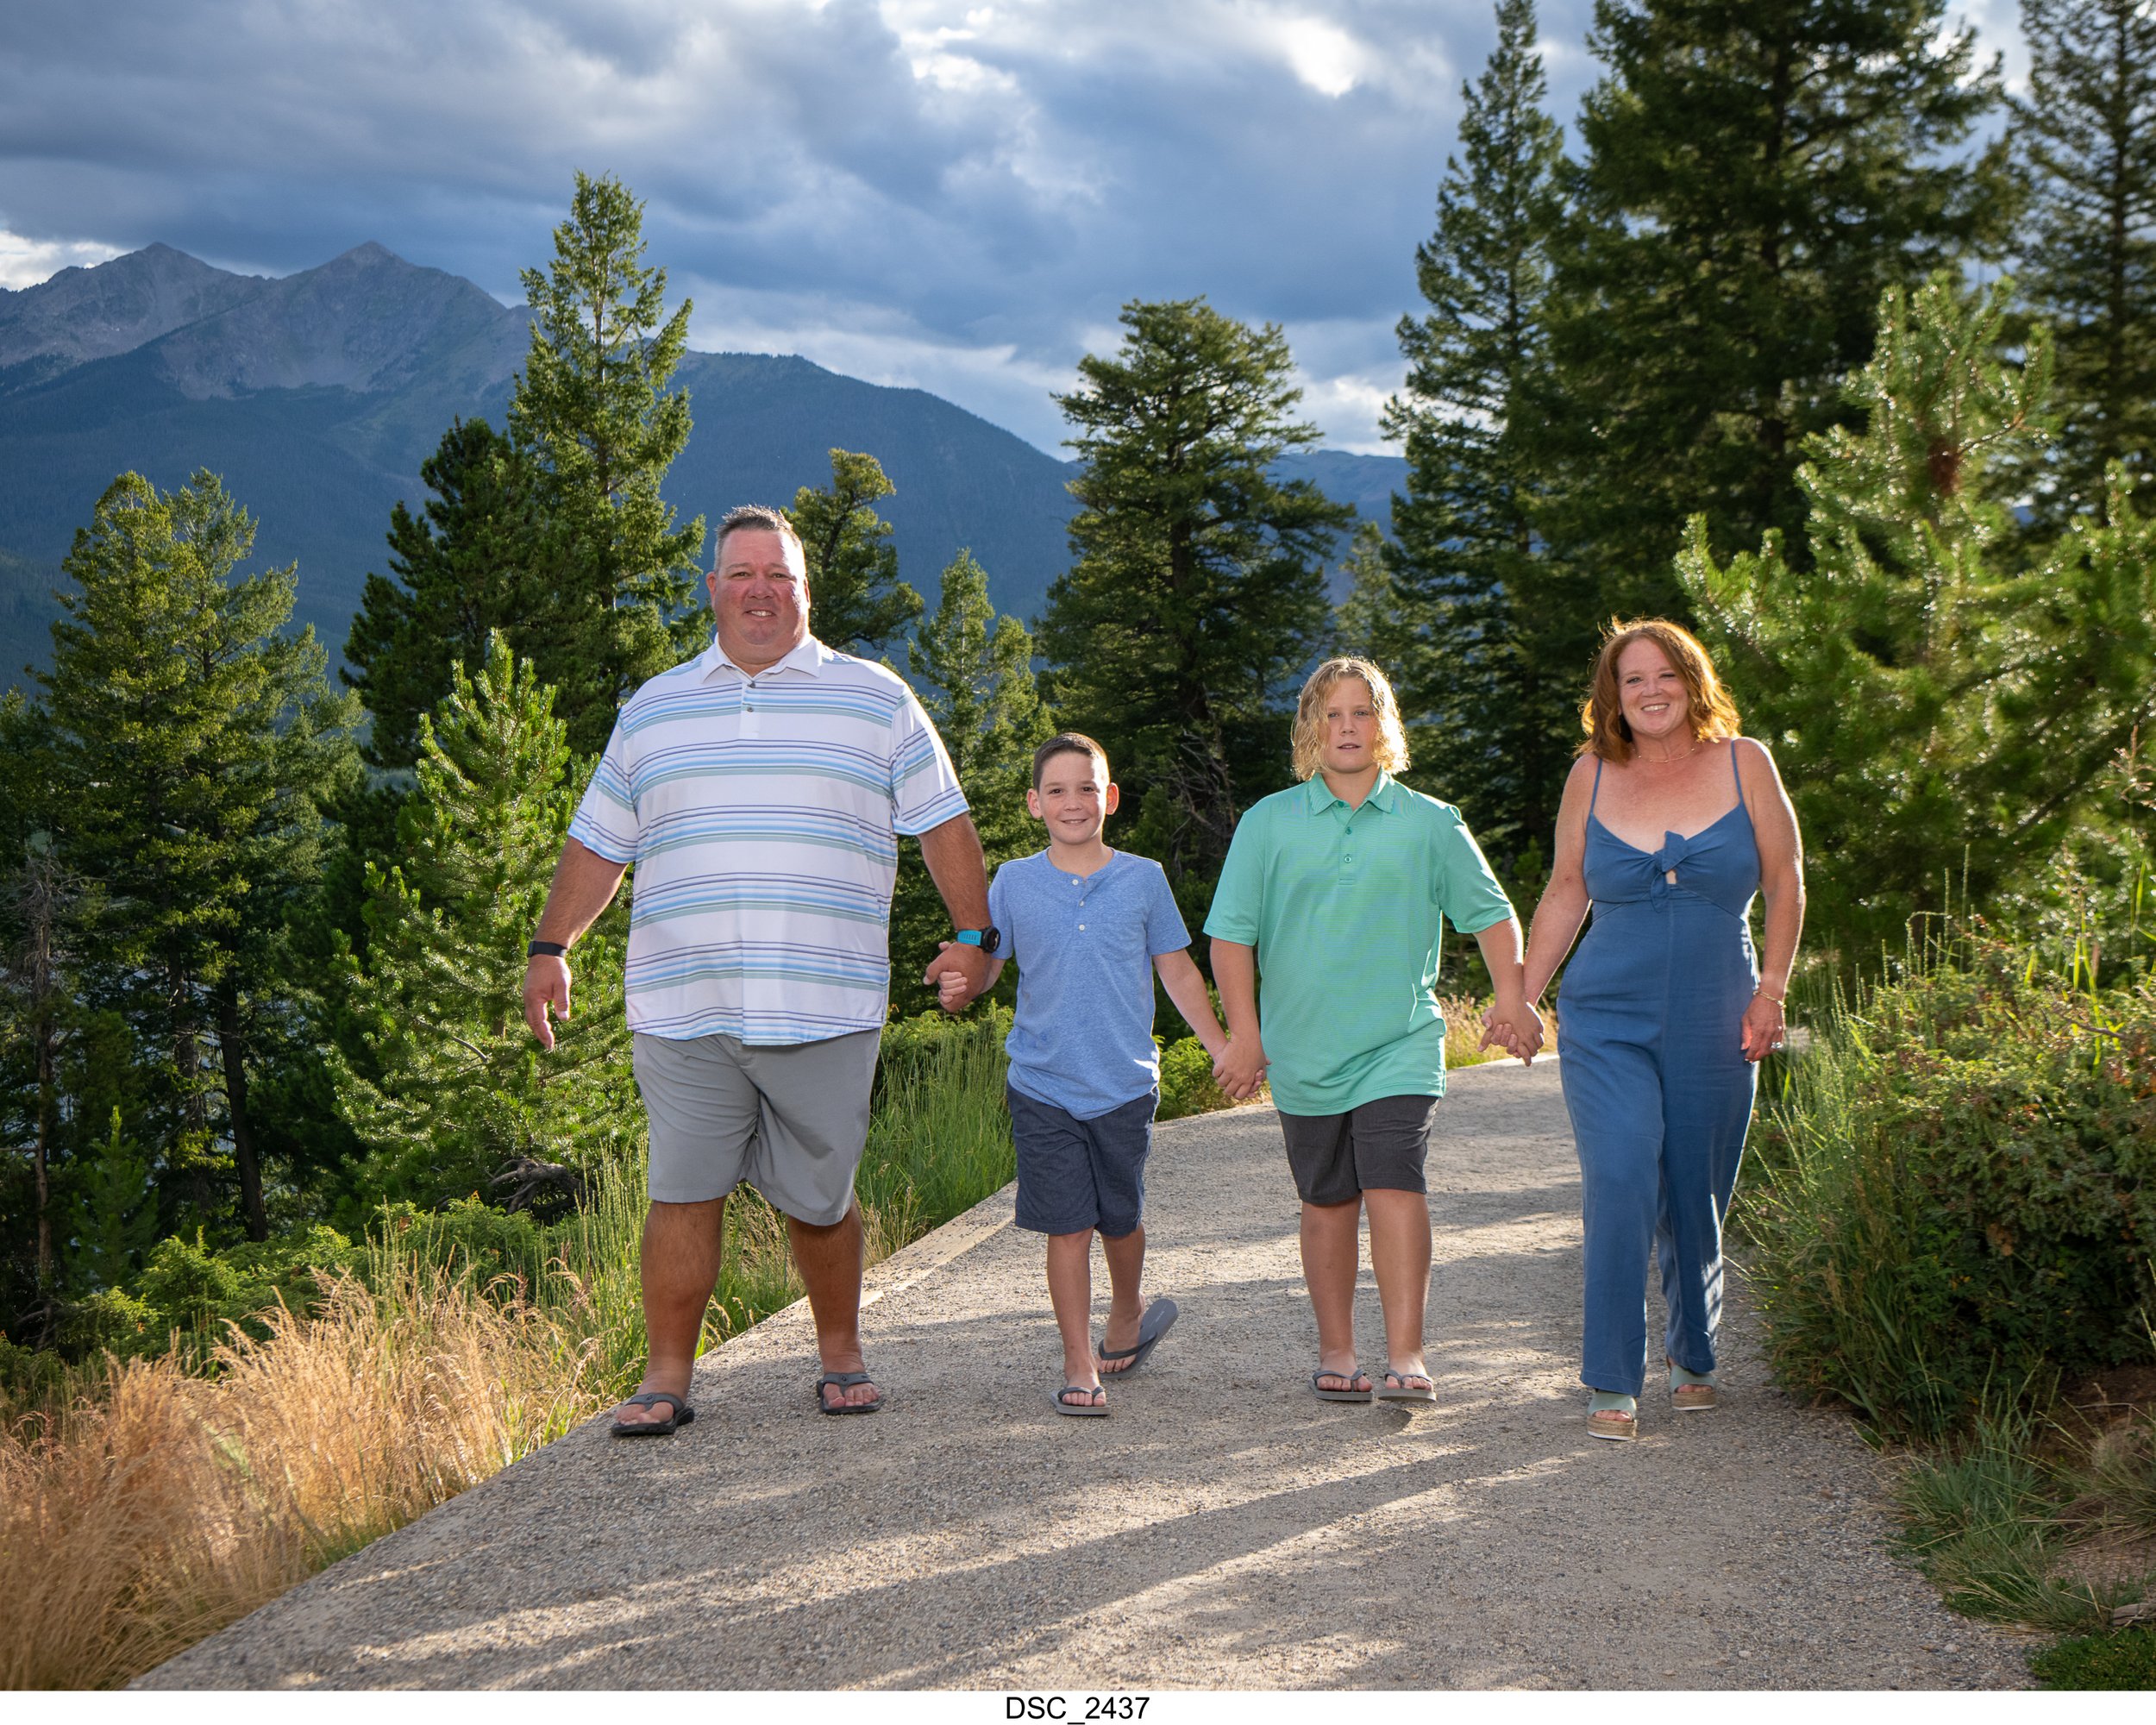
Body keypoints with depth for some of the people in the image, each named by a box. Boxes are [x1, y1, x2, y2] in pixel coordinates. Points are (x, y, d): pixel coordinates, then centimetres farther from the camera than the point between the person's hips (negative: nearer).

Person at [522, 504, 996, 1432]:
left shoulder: (875, 700, 10)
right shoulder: (652, 710, 15)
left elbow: (943, 824, 11)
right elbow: (598, 843, 20)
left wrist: (974, 936, 3)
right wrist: (551, 947, 13)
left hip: (824, 1007, -1)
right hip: (681, 1007, 1)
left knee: (818, 1196, 4)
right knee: (683, 1192, -1)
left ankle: (841, 1357, 22)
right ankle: (667, 1379, 8)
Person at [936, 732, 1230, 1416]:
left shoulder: (1143, 879, 2)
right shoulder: (1014, 882, 1)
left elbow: (1177, 971, 10)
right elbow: (984, 962, 5)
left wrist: (1222, 1046, 9)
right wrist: (958, 987, -18)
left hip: (1125, 1083, 1)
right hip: (1043, 1084, -1)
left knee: (1121, 1218, 12)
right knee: (1067, 1225, -3)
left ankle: (1126, 1318, 40)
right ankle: (1079, 1365, 6)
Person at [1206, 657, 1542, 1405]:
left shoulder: (1431, 824, 4)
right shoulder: (1269, 822, 3)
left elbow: (1490, 913, 11)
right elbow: (1231, 932, 3)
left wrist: (1511, 999, -1)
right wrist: (1244, 1033, -3)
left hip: (1400, 1043, -1)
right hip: (1303, 1049, 1)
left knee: (1394, 1188, -15)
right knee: (1328, 1202, 9)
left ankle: (1405, 1356, -14)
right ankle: (1335, 1351, 21)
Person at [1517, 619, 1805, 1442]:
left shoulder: (1743, 764, 3)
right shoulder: (1591, 777, 6)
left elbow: (1785, 884, 7)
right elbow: (1565, 893, 14)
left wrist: (1772, 988, -2)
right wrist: (1523, 996, 10)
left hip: (1714, 1027, 0)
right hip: (1607, 1024, 0)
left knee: (1695, 1205, 8)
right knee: (1619, 1187, -15)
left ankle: (1692, 1353, 33)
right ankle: (1612, 1383, -9)